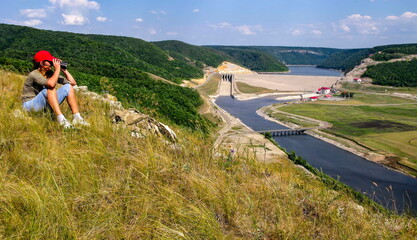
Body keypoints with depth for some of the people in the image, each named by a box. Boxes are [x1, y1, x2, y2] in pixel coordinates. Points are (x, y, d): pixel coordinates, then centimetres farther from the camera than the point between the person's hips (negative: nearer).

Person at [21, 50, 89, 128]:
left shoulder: (50, 73, 1)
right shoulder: (34, 74, -18)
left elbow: (73, 83, 0)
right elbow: (51, 84, -39)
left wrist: (64, 70, -7)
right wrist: (57, 69, -27)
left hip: (46, 106, 7)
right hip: (31, 106, -7)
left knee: (68, 87, -8)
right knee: (50, 88, -32)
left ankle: (77, 118, -19)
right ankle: (61, 120, -43)